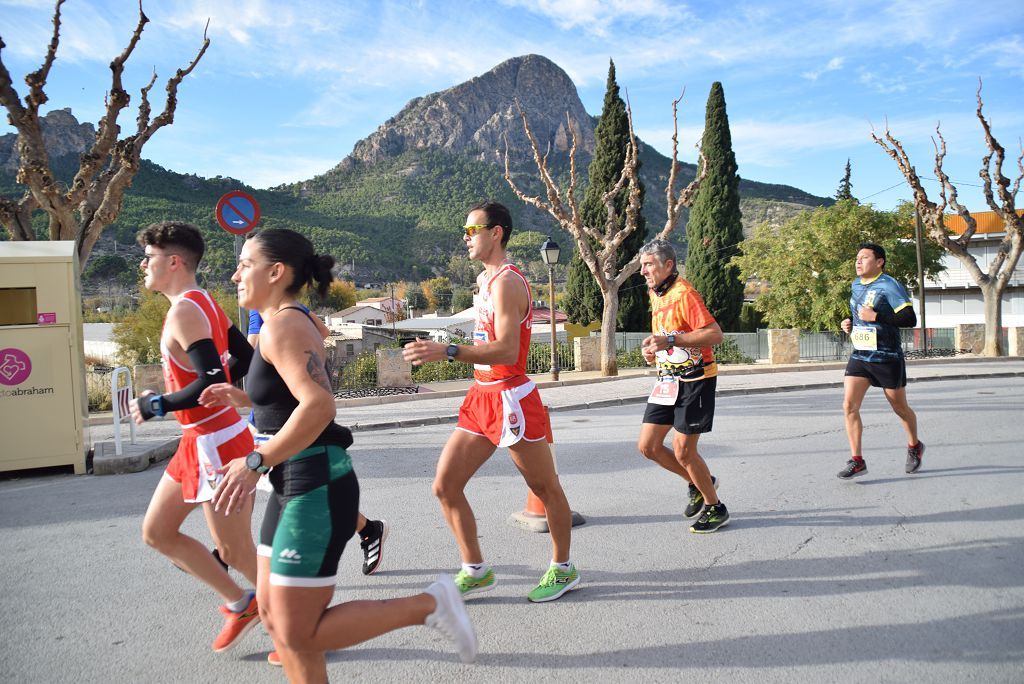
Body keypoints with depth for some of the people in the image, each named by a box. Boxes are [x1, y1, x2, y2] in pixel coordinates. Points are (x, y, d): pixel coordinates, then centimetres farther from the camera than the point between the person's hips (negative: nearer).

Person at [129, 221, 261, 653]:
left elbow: (212, 381, -27)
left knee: (236, 553, 2)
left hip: (217, 444, -10)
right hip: (199, 442, 10)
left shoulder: (184, 312, -19)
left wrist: (156, 406, -15)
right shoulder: (203, 303, 10)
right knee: (156, 532, 18)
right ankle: (242, 604, 25)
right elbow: (246, 357, 14)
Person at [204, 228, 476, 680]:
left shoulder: (282, 325, -17)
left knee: (298, 633, -1)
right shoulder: (289, 323, 13)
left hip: (316, 489, -10)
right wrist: (242, 398, 14)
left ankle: (429, 605, 5)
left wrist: (255, 462, -28)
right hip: (296, 485, 10)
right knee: (274, 615, 17)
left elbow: (319, 405, -31)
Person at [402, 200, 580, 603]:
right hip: (481, 398, 10)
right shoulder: (485, 279, 14)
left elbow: (507, 350, -28)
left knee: (546, 488, 9)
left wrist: (448, 352, -36)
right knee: (445, 486, 5)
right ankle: (475, 571, 18)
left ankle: (563, 570, 26)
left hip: (510, 398, -10)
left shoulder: (505, 282, -16)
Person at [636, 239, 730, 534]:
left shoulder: (684, 293, -17)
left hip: (695, 379, -8)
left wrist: (670, 340, -28)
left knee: (682, 451, -4)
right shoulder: (655, 295, 11)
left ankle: (715, 507, 19)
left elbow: (715, 334, -24)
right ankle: (700, 483, 28)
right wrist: (654, 350, 5)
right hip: (668, 380, 9)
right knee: (647, 446, 5)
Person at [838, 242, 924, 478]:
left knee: (900, 408, 12)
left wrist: (876, 317, -26)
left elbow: (910, 319, -20)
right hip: (859, 356, 6)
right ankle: (857, 461, -4)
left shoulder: (889, 286, -13)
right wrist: (849, 322, 8)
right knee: (849, 405, -10)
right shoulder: (856, 285, 10)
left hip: (887, 359, -6)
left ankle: (915, 447, 40)